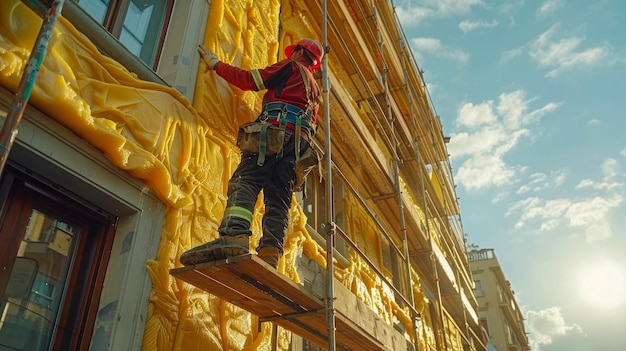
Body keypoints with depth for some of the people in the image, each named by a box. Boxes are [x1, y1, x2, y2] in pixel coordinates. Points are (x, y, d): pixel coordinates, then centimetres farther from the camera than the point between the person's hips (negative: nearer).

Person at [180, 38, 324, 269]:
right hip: (299, 143, 7)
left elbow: (249, 81, 10)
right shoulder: (315, 90, 37)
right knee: (278, 200, -4)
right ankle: (269, 255, -20)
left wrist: (215, 64, 19)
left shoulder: (292, 67, 16)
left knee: (245, 181, -22)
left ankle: (234, 236, -44)